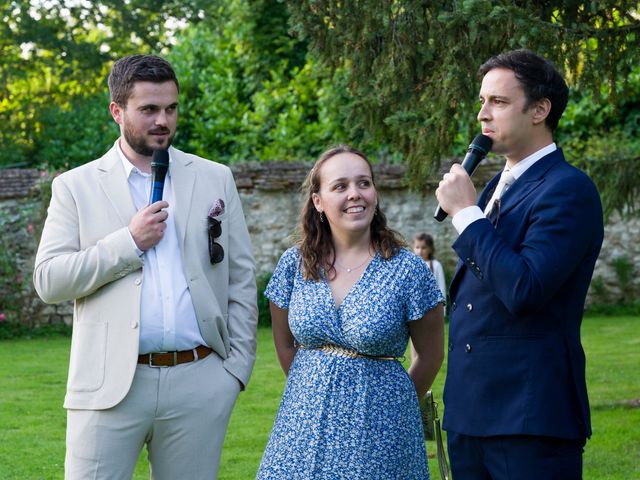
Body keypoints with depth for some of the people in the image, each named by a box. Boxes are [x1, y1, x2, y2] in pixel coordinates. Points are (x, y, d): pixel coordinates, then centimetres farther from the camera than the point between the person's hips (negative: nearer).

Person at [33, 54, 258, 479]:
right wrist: (128, 243, -9)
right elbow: (48, 280, -2)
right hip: (110, 385, -1)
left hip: (199, 382, 1)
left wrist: (238, 366, 3)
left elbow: (242, 280, 10)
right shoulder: (76, 186, 6)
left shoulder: (215, 179, 11)